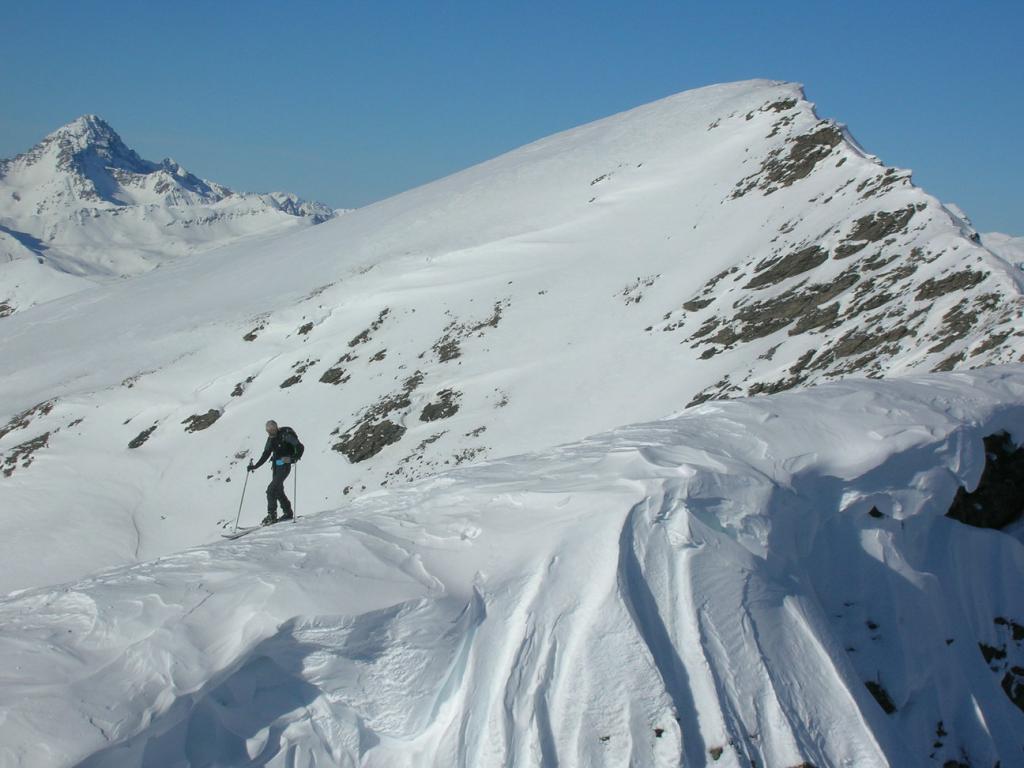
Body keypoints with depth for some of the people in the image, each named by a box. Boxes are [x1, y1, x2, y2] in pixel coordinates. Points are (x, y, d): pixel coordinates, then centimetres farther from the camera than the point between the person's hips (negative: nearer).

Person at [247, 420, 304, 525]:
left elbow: (300, 447, -19)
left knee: (271, 489, -16)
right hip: (275, 466, 8)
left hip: (284, 466, -8)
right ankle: (288, 513, 27)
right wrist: (255, 466, 10)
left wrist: (294, 458, -34)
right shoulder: (271, 438, 7)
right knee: (278, 490, 13)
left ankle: (271, 515, -12)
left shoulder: (286, 435, -15)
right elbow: (266, 454, 15)